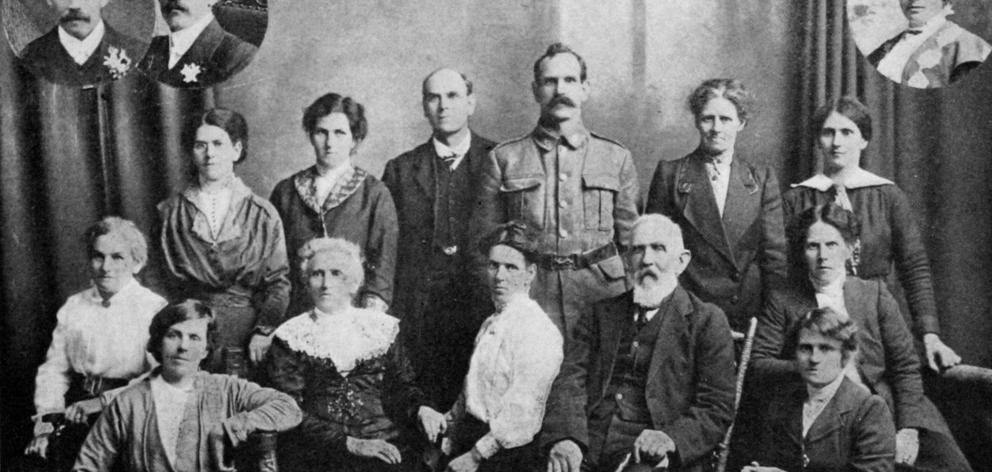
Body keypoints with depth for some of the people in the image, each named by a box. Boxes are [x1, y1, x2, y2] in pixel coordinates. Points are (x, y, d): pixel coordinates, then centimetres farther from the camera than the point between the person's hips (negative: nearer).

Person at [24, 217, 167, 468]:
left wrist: (101, 402, -18)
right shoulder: (72, 307, 12)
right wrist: (45, 421, -5)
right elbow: (54, 369, 9)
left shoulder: (154, 309, -4)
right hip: (78, 416, 4)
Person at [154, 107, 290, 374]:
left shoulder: (263, 214, 3)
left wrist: (264, 331, -7)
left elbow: (279, 281, 2)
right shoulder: (171, 212, 6)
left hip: (248, 337, 0)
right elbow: (168, 280, 7)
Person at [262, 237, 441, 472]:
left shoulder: (382, 327, 14)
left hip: (385, 441, 2)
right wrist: (350, 443, -14)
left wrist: (421, 408, -5)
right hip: (318, 449, -2)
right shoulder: (291, 337, 6)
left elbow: (401, 385, 18)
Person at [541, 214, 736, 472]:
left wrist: (672, 438, -16)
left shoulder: (707, 321, 8)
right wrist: (565, 437, -14)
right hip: (589, 450, 3)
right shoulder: (600, 314, 18)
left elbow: (717, 408, 2)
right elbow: (571, 380, 5)